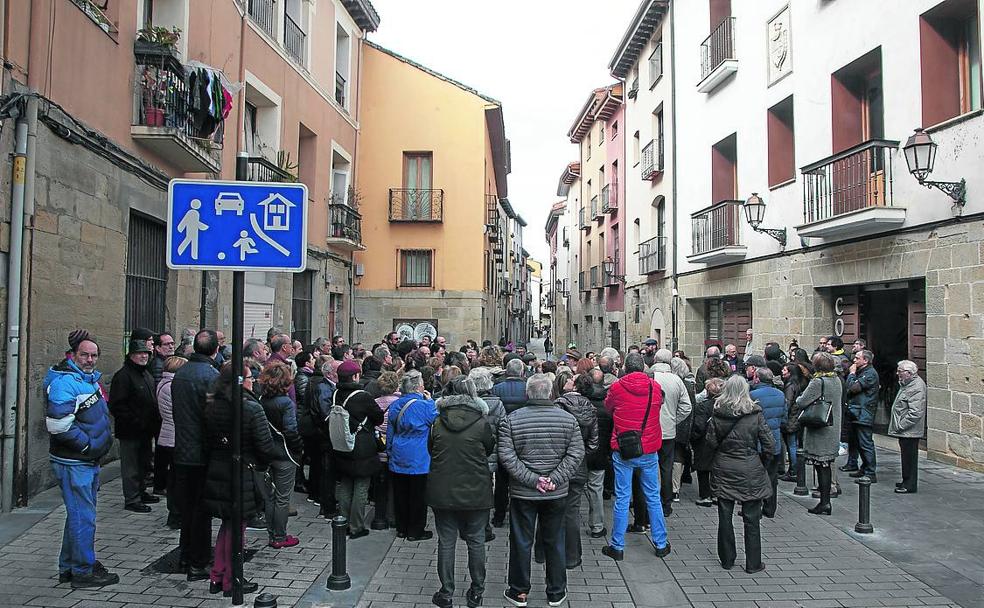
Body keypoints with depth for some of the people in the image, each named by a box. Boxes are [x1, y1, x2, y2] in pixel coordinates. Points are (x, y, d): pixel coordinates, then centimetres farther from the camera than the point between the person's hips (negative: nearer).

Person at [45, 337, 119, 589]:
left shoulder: (91, 380, 14)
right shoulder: (65, 382, -18)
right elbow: (58, 424, -27)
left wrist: (97, 446, 14)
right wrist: (87, 445, -18)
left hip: (89, 461, 10)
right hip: (73, 463, -10)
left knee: (79, 514, 19)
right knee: (82, 516, -3)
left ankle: (68, 567, 31)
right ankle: (83, 572, 8)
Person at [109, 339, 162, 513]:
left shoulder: (147, 375, 15)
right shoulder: (123, 376, -14)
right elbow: (116, 405, -20)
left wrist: (154, 423, 13)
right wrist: (134, 422, -21)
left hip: (145, 431, 9)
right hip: (130, 432, -9)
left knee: (143, 464, 18)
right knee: (131, 466, -1)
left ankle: (141, 492, 30)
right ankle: (131, 499, 6)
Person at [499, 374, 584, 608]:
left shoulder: (512, 419, -9)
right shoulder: (568, 419, -5)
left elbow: (506, 456, -14)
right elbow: (576, 453, -8)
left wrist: (531, 479, -13)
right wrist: (555, 479, -11)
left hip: (522, 493, -1)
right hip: (557, 493, 2)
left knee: (521, 542, 11)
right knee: (555, 542, 14)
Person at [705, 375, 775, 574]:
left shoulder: (717, 414, -5)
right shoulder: (755, 415, -10)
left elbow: (711, 443, -2)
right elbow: (769, 446, -9)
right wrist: (761, 461, 8)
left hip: (723, 470, 2)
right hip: (750, 471, -2)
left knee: (725, 516, 12)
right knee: (751, 518, 8)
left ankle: (727, 559, 21)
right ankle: (753, 563, 15)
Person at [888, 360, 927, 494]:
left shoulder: (917, 387, -20)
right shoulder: (907, 384, 13)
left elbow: (915, 413, -26)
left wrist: (900, 426, -20)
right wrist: (898, 426, 18)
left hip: (909, 432, -10)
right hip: (905, 431, 10)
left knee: (909, 457, -1)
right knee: (906, 457, 17)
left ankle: (910, 485, 7)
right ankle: (906, 481, 27)